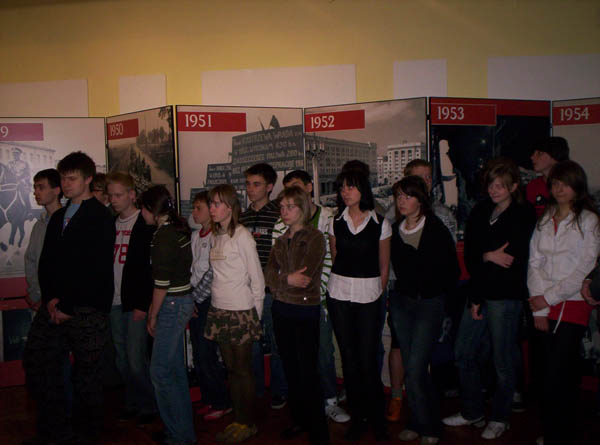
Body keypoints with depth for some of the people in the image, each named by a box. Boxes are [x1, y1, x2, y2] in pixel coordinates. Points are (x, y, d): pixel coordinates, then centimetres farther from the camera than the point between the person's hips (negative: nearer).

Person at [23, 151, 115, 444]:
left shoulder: (100, 218, -6)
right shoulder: (58, 217, 18)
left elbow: (96, 269, -14)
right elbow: (46, 262, 14)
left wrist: (68, 305, -14)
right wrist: (50, 298, -2)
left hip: (87, 310, -7)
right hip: (55, 307, 7)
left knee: (86, 371, 3)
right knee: (37, 362, 5)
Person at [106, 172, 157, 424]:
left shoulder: (146, 225, -8)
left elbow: (152, 267, -11)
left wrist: (143, 305, -15)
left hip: (137, 303, -6)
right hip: (115, 302, 6)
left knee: (136, 358, -4)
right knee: (122, 360, 12)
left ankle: (149, 406, 14)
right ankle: (132, 403, 27)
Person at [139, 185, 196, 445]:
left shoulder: (164, 235, -18)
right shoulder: (179, 229, 10)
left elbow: (162, 282, -18)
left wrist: (153, 315, -8)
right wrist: (154, 308, 16)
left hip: (172, 304, -9)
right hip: (183, 300, 9)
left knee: (160, 371, -2)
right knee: (175, 368, 16)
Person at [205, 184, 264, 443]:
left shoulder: (242, 236, -11)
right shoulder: (215, 237, 10)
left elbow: (257, 279, -8)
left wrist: (255, 313, -5)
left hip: (241, 311, -6)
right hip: (219, 310, 7)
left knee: (243, 370, 3)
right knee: (231, 368, 13)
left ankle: (249, 424, 17)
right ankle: (238, 419, 25)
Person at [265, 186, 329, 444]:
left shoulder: (315, 238, -9)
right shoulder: (281, 240, 11)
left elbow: (305, 280, -17)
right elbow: (269, 275, 1)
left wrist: (278, 281, -8)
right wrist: (288, 280, -16)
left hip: (305, 310, -6)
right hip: (281, 309, 6)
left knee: (307, 371, -1)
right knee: (290, 369, 15)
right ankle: (299, 420, 31)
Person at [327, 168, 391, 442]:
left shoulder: (380, 224, -1)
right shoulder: (335, 222, 6)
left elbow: (384, 266, 5)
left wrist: (378, 294, 3)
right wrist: (337, 283, 10)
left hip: (369, 295, -2)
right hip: (339, 294, 3)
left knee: (368, 360, -3)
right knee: (349, 359, 8)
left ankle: (377, 419, 17)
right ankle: (357, 418, 22)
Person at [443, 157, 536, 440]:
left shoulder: (523, 216, -7)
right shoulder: (480, 212, 11)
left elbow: (513, 263, -11)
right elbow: (470, 255, 7)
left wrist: (481, 284, -9)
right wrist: (489, 257, -14)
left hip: (505, 298, -6)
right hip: (478, 294, 6)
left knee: (502, 362, 4)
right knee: (462, 353, 10)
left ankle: (499, 419, 24)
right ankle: (472, 412, 27)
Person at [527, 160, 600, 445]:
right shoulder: (544, 220, 12)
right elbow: (534, 263, 7)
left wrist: (549, 297, -9)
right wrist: (539, 308, -2)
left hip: (573, 306, -4)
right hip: (545, 306, 4)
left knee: (556, 377, -10)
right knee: (550, 373, 7)